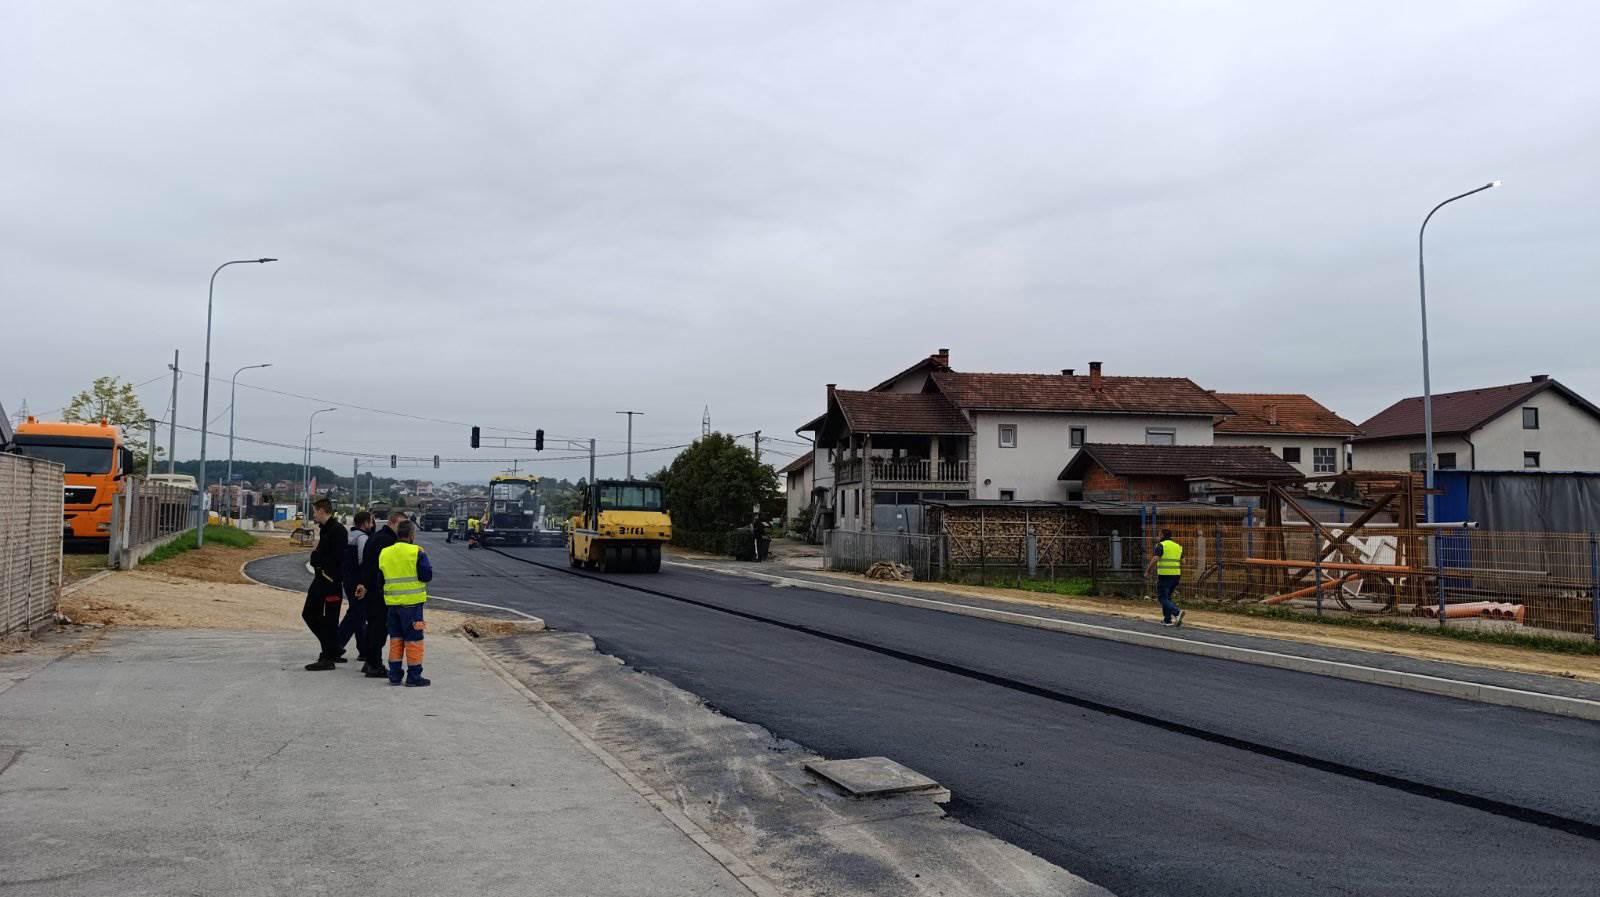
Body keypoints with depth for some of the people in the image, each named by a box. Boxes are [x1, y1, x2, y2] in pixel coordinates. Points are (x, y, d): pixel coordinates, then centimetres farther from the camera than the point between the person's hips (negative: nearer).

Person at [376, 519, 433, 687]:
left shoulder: (385, 553, 8)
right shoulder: (417, 552, -10)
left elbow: (379, 580, 12)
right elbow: (426, 575, -13)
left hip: (392, 602, 6)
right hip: (411, 602, -6)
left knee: (396, 639, 14)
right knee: (413, 640, 1)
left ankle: (394, 675, 16)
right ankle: (413, 676, 3)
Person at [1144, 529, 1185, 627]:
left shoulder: (1161, 545, -6)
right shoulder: (1178, 546, 15)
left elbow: (1154, 560, -15)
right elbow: (1182, 562, 13)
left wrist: (1147, 571, -6)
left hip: (1164, 575, -7)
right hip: (1176, 575, 7)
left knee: (1162, 597, -2)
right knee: (1167, 597, 18)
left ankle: (1177, 612, -23)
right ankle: (1167, 620, 17)